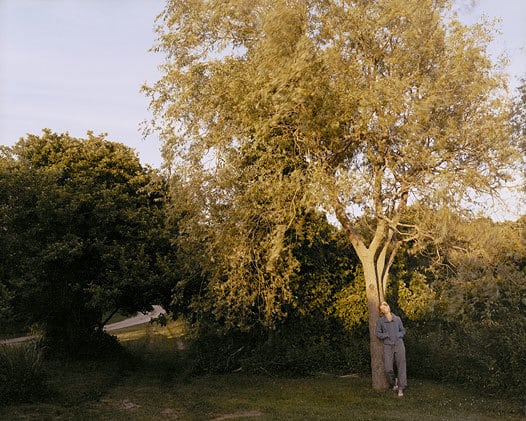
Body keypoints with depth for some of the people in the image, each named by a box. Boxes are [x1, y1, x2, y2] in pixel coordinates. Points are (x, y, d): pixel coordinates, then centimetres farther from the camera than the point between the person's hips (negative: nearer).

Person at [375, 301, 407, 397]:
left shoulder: (397, 319, 7)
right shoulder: (380, 321, 3)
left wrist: (397, 335, -6)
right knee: (388, 369, -7)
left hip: (399, 344, 1)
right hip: (388, 346, -1)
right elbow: (378, 333, 6)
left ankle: (401, 389, 3)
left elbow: (403, 331, 14)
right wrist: (387, 335, -7)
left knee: (401, 367, -3)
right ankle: (394, 382, 22)